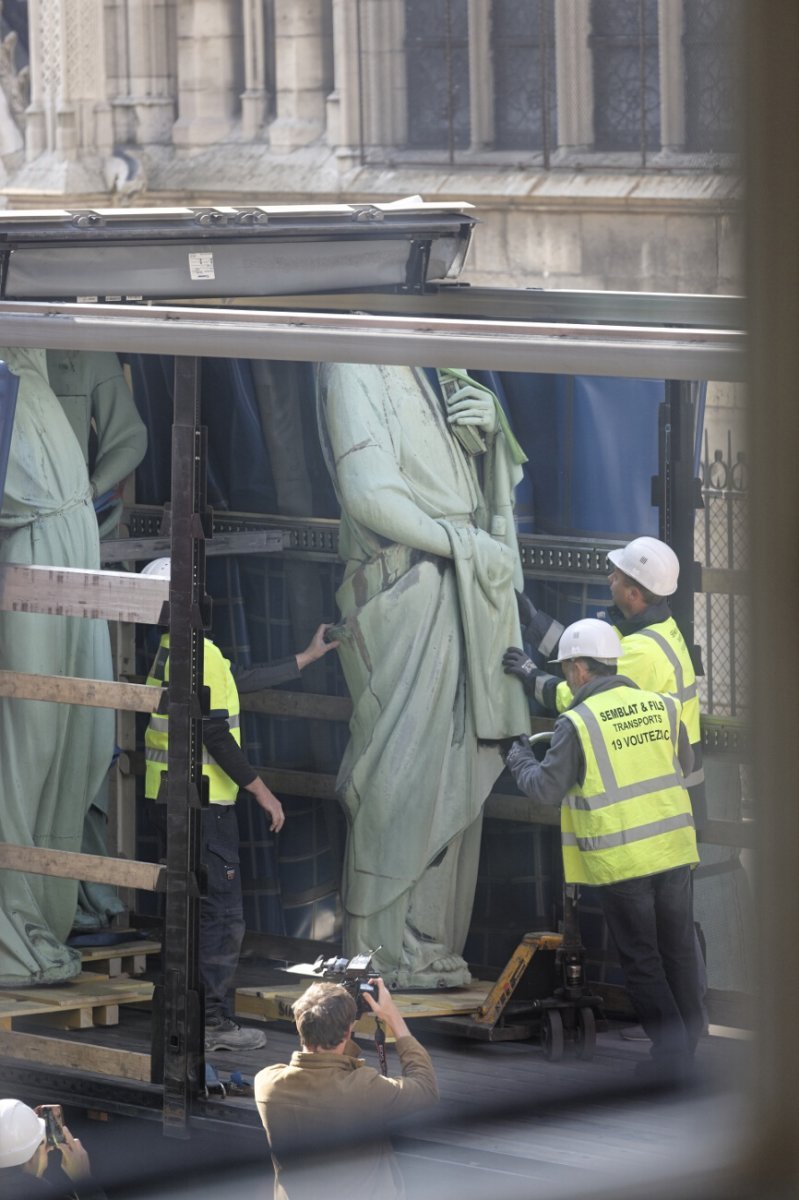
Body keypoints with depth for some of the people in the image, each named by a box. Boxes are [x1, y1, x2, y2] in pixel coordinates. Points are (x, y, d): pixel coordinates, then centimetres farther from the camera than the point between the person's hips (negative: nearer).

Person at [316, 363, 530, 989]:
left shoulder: (412, 377, 19)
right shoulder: (354, 372, -8)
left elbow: (487, 487, 20)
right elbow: (369, 494, -18)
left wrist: (490, 427, -1)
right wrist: (468, 546, -17)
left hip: (451, 601, 9)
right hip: (406, 594, -9)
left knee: (448, 773, 8)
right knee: (409, 770, -9)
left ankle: (427, 948, 12)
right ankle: (390, 950, -4)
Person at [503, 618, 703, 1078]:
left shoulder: (578, 723, -13)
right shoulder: (661, 707, 4)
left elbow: (547, 788, -7)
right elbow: (686, 766, 17)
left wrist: (520, 760, 12)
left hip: (620, 860, -5)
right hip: (674, 849, 5)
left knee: (642, 961, 5)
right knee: (679, 953, 15)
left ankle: (672, 1055, 3)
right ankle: (688, 1047, 23)